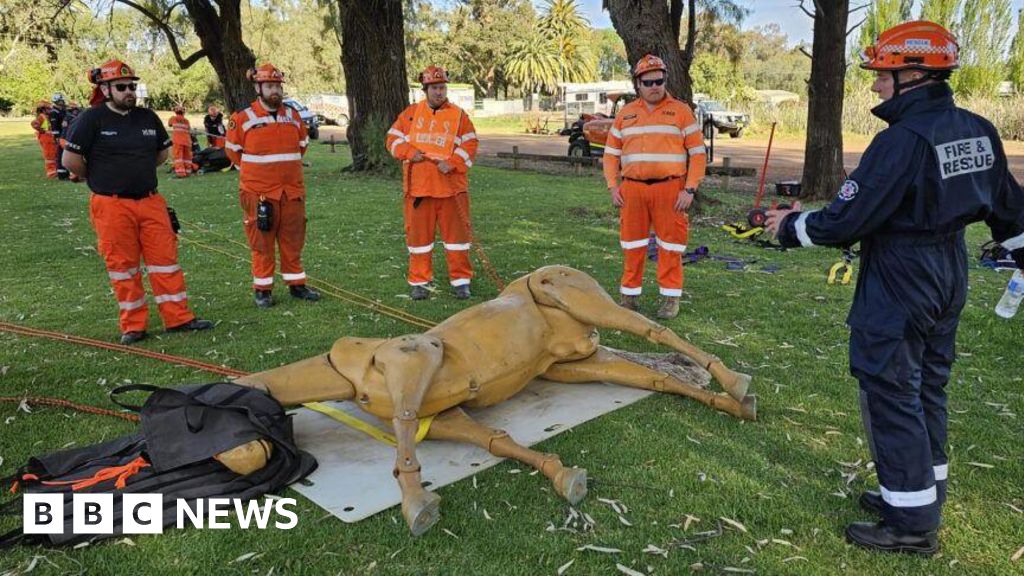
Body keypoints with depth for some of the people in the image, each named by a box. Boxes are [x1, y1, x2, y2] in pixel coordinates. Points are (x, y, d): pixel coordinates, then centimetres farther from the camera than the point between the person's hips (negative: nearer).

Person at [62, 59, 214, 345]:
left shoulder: (147, 117, 8)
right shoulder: (91, 119, -7)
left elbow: (163, 152, 21)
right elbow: (70, 159, -8)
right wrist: (99, 178, 4)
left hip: (150, 201, 4)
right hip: (112, 206, -4)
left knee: (166, 259, 4)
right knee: (122, 266, 4)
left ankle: (178, 318, 12)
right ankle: (132, 326, 14)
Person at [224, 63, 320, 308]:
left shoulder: (293, 116, 7)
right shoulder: (243, 119, -5)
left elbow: (302, 145, 22)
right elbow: (232, 150, 7)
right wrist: (255, 171, 11)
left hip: (292, 191, 4)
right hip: (259, 193, -4)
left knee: (293, 241, 9)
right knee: (262, 242, 3)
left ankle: (296, 284, 20)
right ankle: (262, 289, 12)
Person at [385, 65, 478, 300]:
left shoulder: (459, 115, 3)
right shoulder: (410, 113, 8)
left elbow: (470, 145, -1)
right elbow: (393, 138, 9)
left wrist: (452, 163, -16)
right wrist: (409, 152, -9)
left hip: (451, 186, -1)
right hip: (418, 186, 1)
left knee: (456, 232, 3)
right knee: (418, 234, 6)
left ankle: (461, 280, 14)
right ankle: (419, 281, 17)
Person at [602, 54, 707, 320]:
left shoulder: (681, 111, 3)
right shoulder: (625, 113, 11)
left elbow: (698, 153, 1)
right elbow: (611, 153, 15)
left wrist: (690, 189, -7)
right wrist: (613, 186, 3)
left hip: (670, 189, -2)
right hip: (633, 189, 3)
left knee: (670, 245, 3)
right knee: (632, 245, 8)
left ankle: (671, 297, 13)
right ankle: (630, 295, 19)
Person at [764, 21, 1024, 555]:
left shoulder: (902, 140, -21)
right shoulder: (977, 130, 6)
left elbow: (845, 221, -21)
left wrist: (790, 226, -5)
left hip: (897, 290, -9)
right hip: (947, 284, 9)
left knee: (891, 395, 1)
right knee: (926, 389, 19)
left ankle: (911, 523, 10)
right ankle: (923, 493, 33)